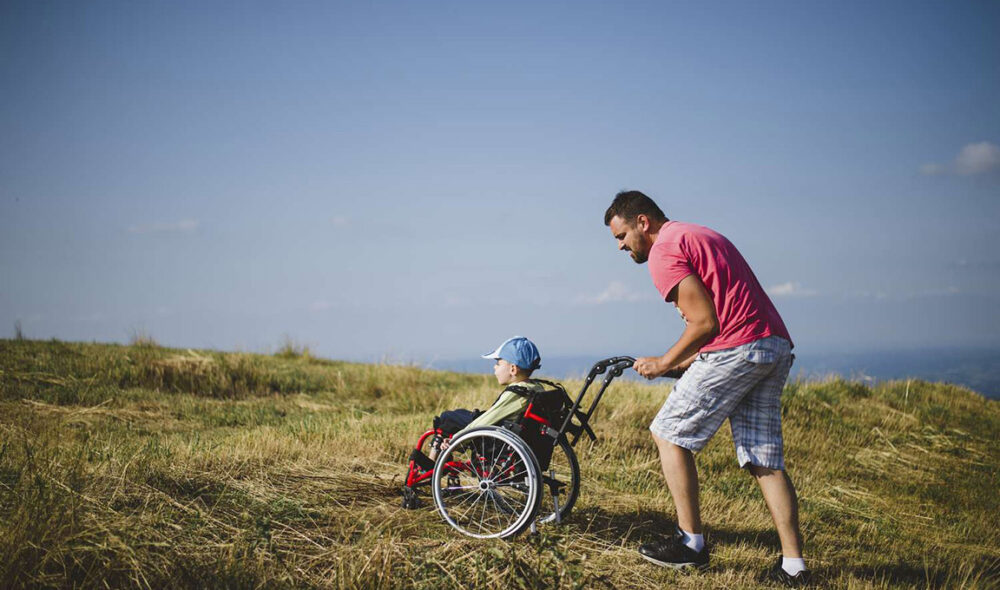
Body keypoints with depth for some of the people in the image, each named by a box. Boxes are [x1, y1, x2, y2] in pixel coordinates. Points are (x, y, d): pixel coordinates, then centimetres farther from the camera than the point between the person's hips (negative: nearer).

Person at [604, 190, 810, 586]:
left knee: (668, 434, 5)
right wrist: (685, 362, 22)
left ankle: (691, 543, 8)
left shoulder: (664, 251, -4)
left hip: (735, 350, -9)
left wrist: (664, 363, 1)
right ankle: (793, 565, 6)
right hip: (776, 346, 9)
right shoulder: (702, 236, 26)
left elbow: (705, 322, -13)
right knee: (764, 461, 9)